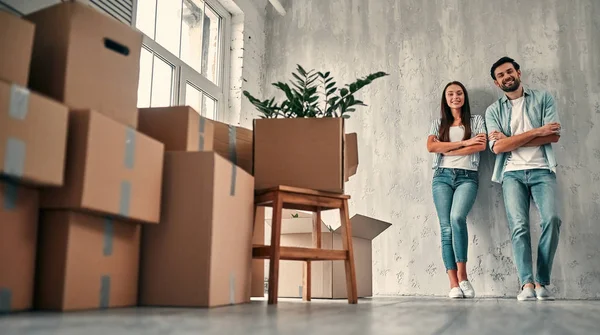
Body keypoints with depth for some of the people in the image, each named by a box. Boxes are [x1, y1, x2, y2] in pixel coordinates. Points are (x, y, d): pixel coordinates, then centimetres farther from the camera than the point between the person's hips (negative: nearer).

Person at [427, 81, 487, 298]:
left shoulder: (476, 120, 14)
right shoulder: (438, 123, 17)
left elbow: (482, 146, -3)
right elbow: (431, 147, -1)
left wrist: (447, 150, -3)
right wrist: (464, 143, -5)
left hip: (467, 177, -2)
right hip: (442, 177, 2)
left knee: (457, 218, -28)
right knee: (446, 228, -9)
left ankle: (462, 275, -18)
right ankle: (454, 283, -10)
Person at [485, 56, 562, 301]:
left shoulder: (543, 98, 12)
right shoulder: (493, 111, 12)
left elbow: (554, 135, -1)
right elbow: (497, 147, -3)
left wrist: (511, 141, -5)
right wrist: (537, 131, -7)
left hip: (541, 170, 0)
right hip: (512, 173, 1)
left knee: (551, 219, -19)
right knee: (519, 226, -14)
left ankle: (542, 282, -10)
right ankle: (527, 284, -17)